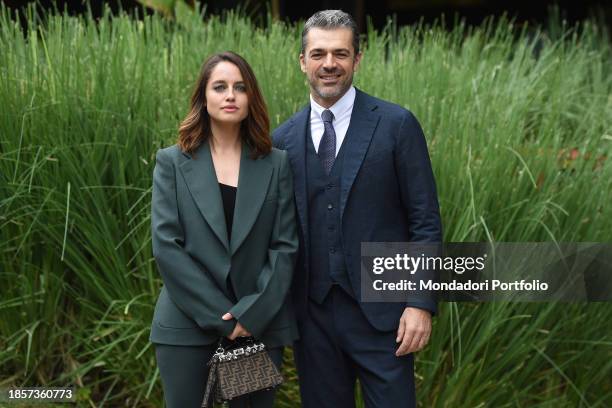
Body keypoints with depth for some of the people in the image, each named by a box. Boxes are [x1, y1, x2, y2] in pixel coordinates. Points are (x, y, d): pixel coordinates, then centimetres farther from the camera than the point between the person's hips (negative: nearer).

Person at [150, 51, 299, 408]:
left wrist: (251, 314, -12)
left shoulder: (276, 164, 5)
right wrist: (221, 317, -12)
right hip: (187, 324, -1)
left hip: (260, 324, 1)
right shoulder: (172, 162, 2)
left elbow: (286, 246, 0)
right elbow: (165, 246, -6)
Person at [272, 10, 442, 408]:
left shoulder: (397, 125, -4)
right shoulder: (283, 138, 6)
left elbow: (426, 221, -5)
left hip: (381, 312, -3)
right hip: (313, 315, 3)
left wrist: (421, 303, -10)